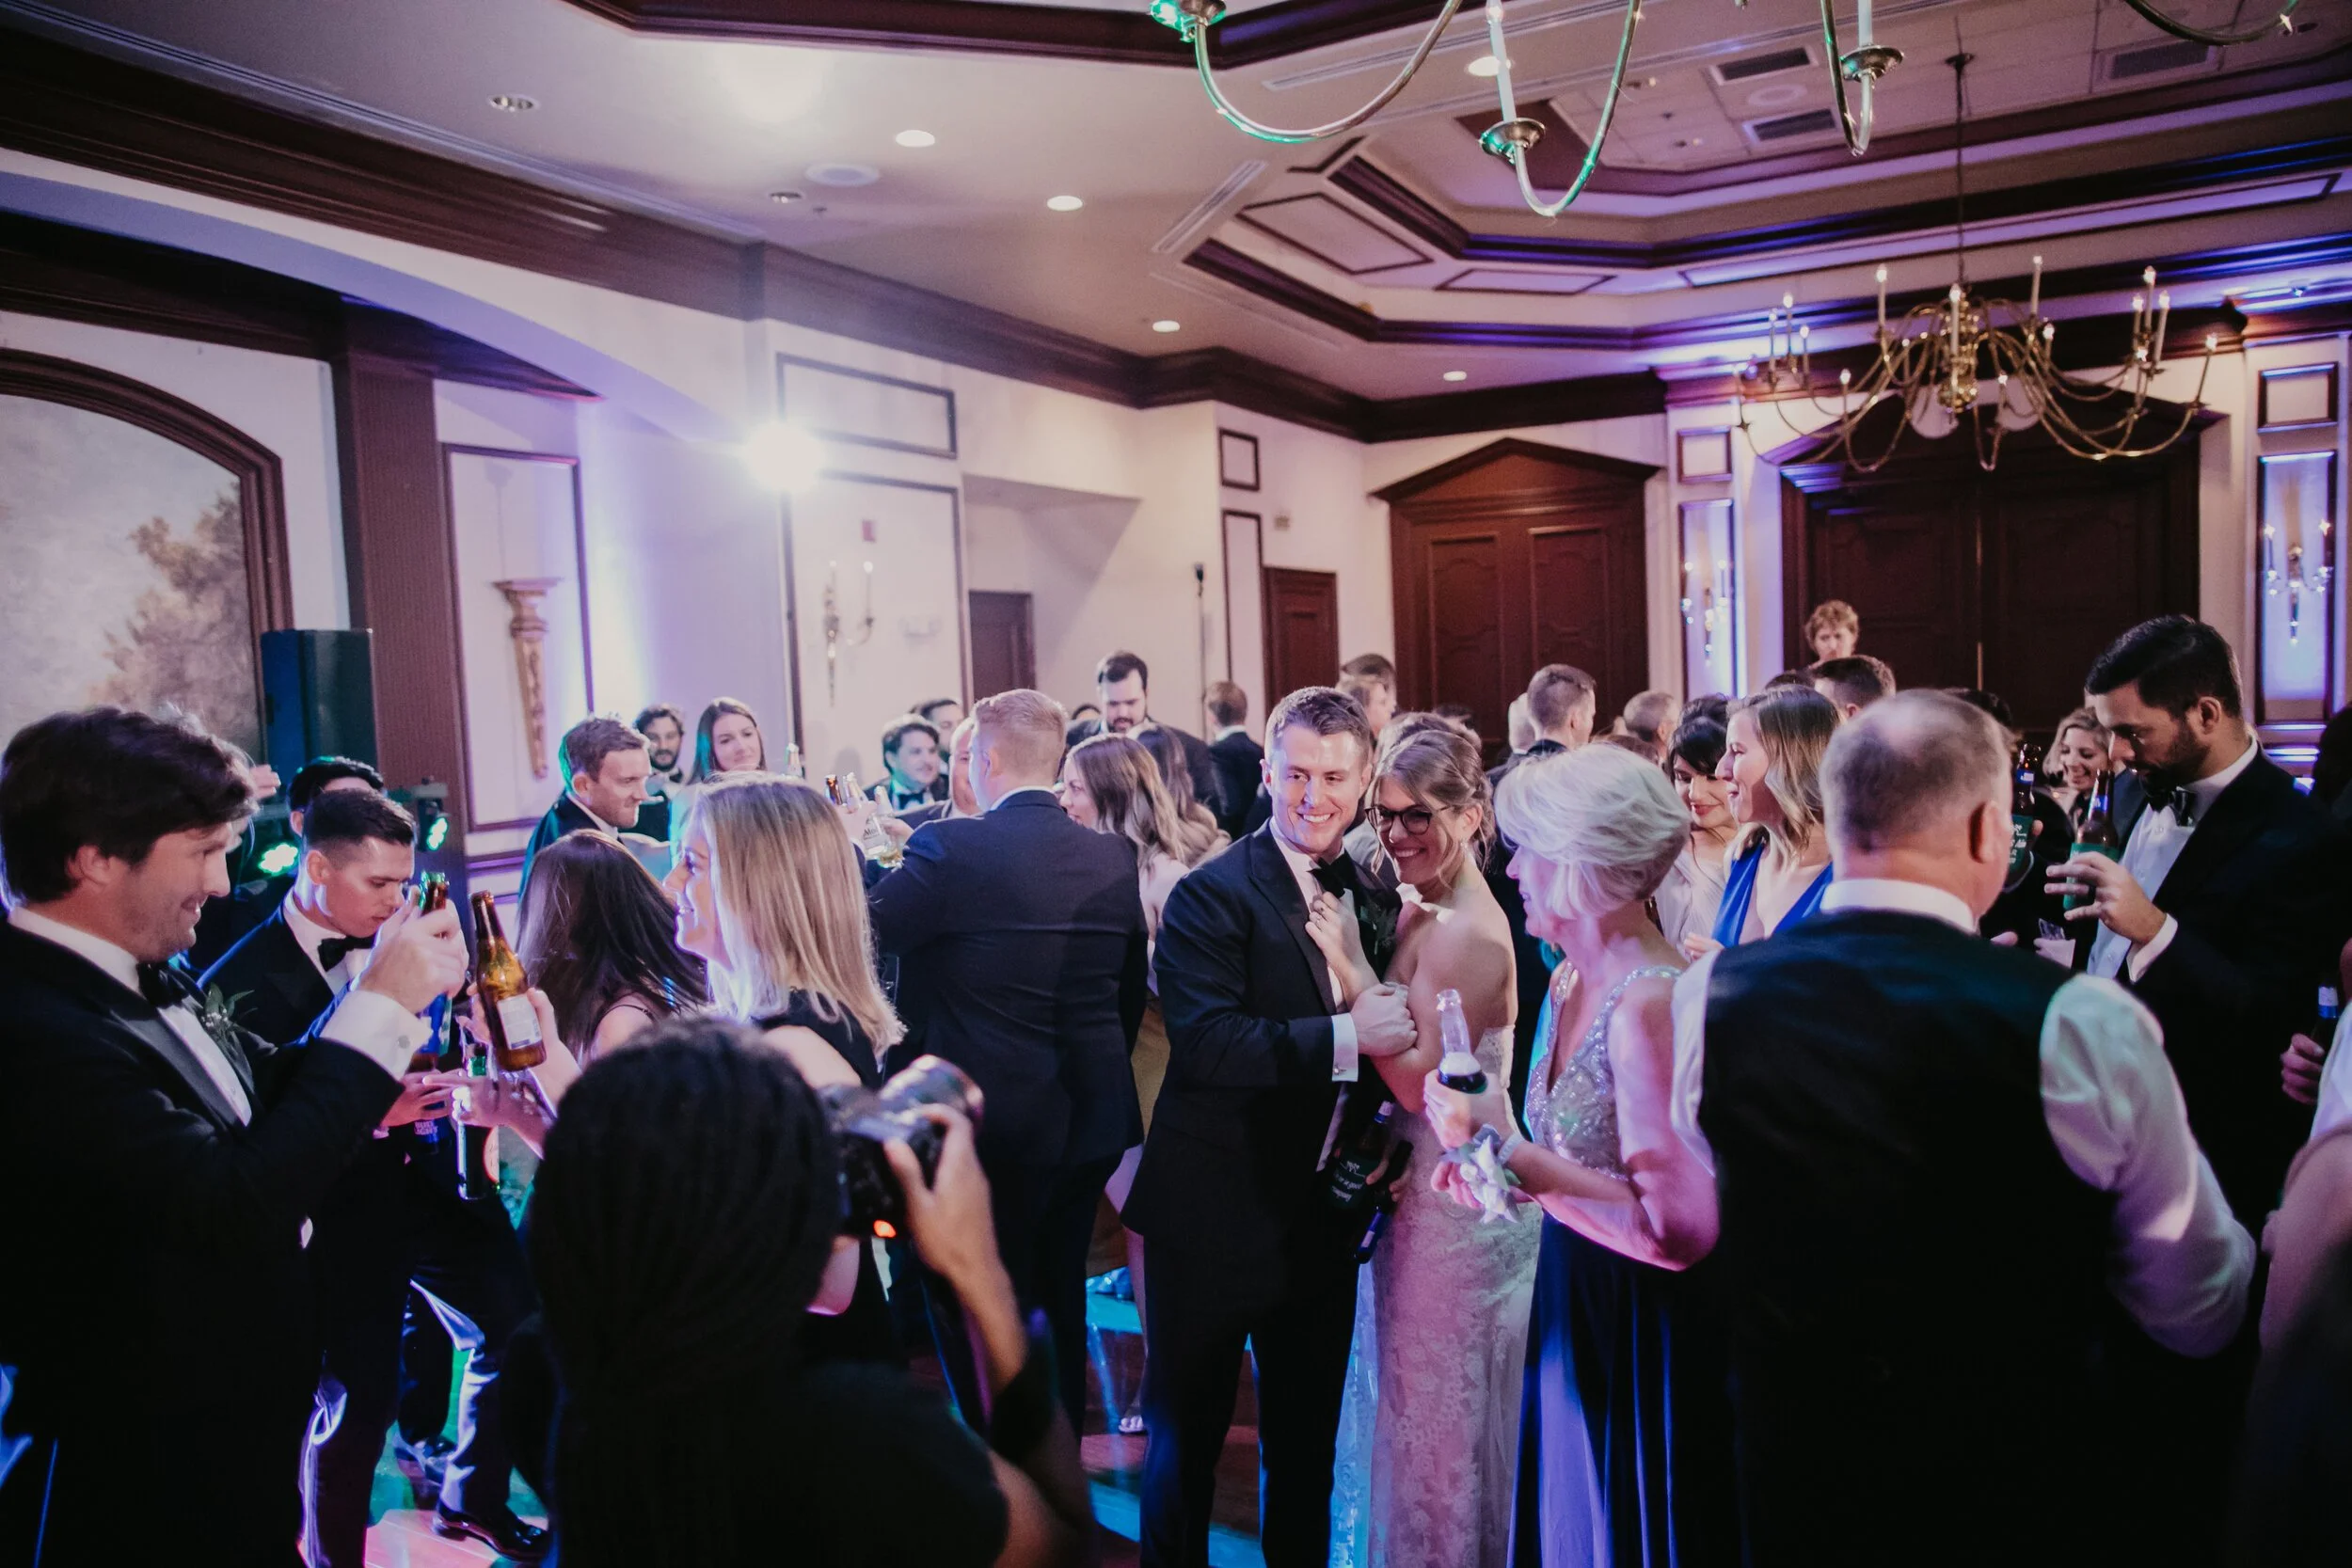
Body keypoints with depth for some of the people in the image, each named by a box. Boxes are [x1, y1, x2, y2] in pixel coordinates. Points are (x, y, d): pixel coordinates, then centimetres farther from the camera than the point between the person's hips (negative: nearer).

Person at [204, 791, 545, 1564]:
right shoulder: (240, 984, -14)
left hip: (433, 1178, 5)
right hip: (344, 1216, -5)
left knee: (518, 1329, 9)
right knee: (359, 1401, 7)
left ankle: (471, 1495, 35)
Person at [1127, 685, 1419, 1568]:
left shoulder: (1376, 898, 5)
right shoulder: (1212, 895, -15)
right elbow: (1204, 1041, -28)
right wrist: (1344, 1036, -32)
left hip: (1326, 1217, 6)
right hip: (1216, 1219, -5)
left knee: (1308, 1433, 22)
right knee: (1187, 1436, 12)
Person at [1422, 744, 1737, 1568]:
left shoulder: (1651, 1002, -24)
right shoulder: (1570, 983, 3)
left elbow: (1678, 1221, -26)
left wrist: (1508, 1149, -23)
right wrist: (1492, 1148, -5)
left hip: (1646, 1333, -8)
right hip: (1573, 1310, 8)